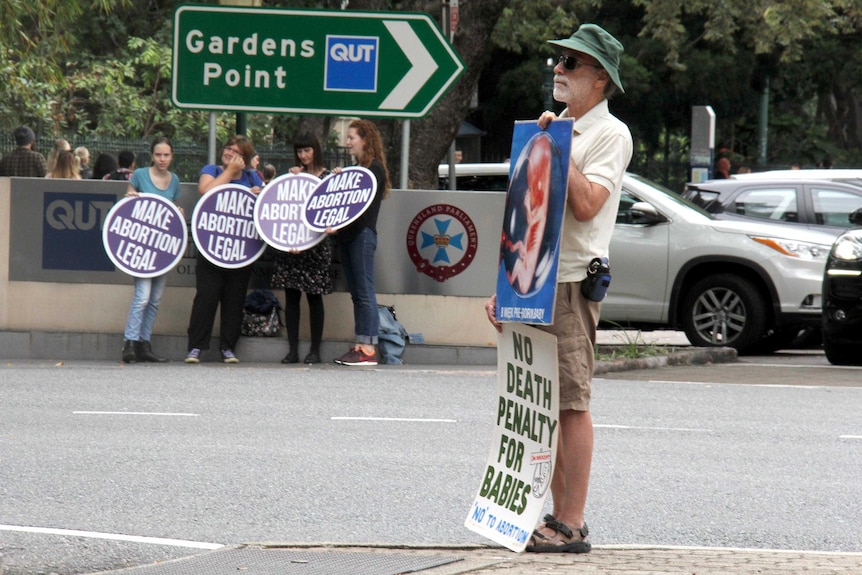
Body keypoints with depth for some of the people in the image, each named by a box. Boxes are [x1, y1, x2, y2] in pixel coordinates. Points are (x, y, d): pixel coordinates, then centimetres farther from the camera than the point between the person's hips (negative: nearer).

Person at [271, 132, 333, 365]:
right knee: (291, 296, 2)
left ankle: (315, 350, 5)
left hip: (315, 243, -4)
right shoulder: (293, 174, 14)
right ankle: (292, 349, 5)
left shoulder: (327, 176, 0)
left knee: (314, 296, 0)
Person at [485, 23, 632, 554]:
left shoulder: (611, 135, -4)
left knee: (572, 404, -9)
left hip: (573, 284, -8)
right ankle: (561, 516, 13)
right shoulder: (553, 130, 20)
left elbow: (586, 205, -19)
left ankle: (572, 524, -8)